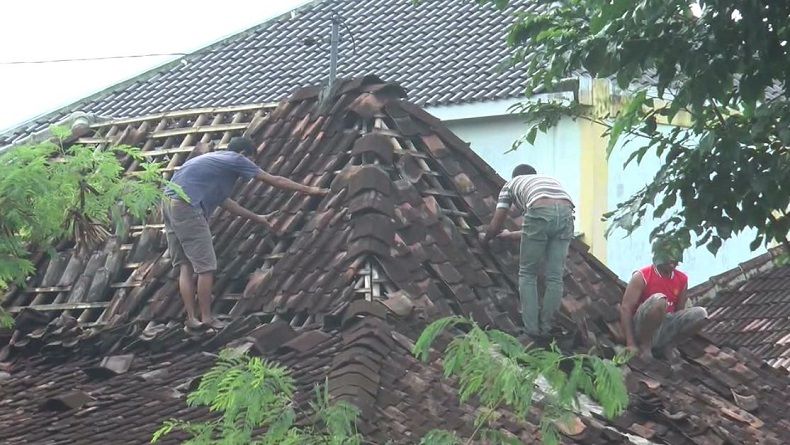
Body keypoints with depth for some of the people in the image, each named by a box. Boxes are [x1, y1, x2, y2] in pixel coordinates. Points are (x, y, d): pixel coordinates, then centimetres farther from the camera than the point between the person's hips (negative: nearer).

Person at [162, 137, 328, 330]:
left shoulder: (216, 159, 29)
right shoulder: (236, 160, 3)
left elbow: (224, 201, 33)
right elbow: (274, 180, 7)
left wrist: (256, 218, 40)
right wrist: (309, 190, 16)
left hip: (169, 202, 9)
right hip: (187, 207, -9)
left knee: (186, 266, 11)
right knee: (205, 266, -2)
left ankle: (191, 318, 9)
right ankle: (206, 318, 2)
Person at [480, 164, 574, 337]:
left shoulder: (511, 184, 32)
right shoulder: (550, 180, 43)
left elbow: (495, 226, 28)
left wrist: (485, 238, 51)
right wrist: (511, 235, 65)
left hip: (540, 212, -3)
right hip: (566, 213, 3)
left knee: (527, 274, 13)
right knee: (555, 277, 11)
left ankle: (531, 328, 9)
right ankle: (546, 328, 14)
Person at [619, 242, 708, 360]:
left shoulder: (682, 280, 5)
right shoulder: (641, 277, -11)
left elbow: (680, 311, 14)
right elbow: (625, 309, -15)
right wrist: (630, 345, -21)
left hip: (665, 327, 6)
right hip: (642, 327, -6)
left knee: (701, 314, -13)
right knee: (658, 299, -34)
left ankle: (666, 346, -1)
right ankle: (645, 346, -20)